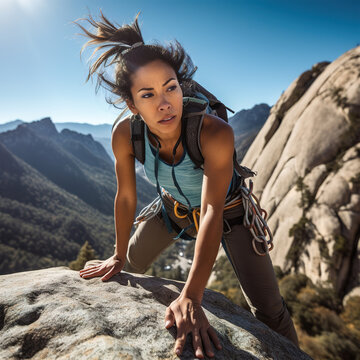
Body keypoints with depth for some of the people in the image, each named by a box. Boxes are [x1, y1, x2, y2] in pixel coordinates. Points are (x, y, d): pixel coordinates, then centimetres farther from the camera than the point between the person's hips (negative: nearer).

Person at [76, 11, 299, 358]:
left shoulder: (215, 133, -37)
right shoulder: (124, 135, -25)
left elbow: (213, 214, -41)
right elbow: (125, 197, -13)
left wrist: (191, 297, -48)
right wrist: (118, 256, -2)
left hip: (228, 212, -3)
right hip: (175, 207, 4)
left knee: (269, 310, -7)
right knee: (130, 266, 22)